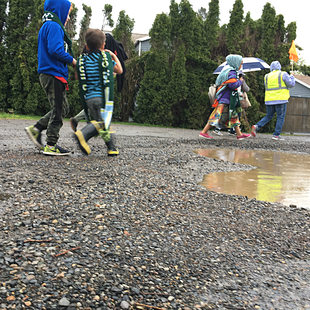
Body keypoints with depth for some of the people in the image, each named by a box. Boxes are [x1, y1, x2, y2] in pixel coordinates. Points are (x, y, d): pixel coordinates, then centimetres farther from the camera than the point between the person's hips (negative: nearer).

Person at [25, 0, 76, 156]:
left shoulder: (47, 26, 21)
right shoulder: (54, 26, -11)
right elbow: (55, 50, -23)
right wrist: (71, 60, -10)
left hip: (49, 75, 10)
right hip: (53, 74, -10)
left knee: (62, 108, 14)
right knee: (58, 110, -5)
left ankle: (36, 129, 14)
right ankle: (51, 145, 0)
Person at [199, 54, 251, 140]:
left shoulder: (227, 69, 16)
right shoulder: (231, 72, -14)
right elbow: (233, 85, -25)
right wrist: (240, 81, -9)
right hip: (224, 99, -11)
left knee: (233, 115, 12)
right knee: (218, 115, -11)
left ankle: (239, 134, 17)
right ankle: (204, 132, -8)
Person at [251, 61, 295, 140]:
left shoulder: (267, 76, 11)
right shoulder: (283, 74, -2)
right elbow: (291, 84, -2)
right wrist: (291, 77, 18)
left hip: (269, 100, 5)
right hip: (281, 100, -4)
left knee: (268, 116, 16)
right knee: (280, 117, 4)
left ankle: (257, 126, -5)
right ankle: (276, 135, -1)